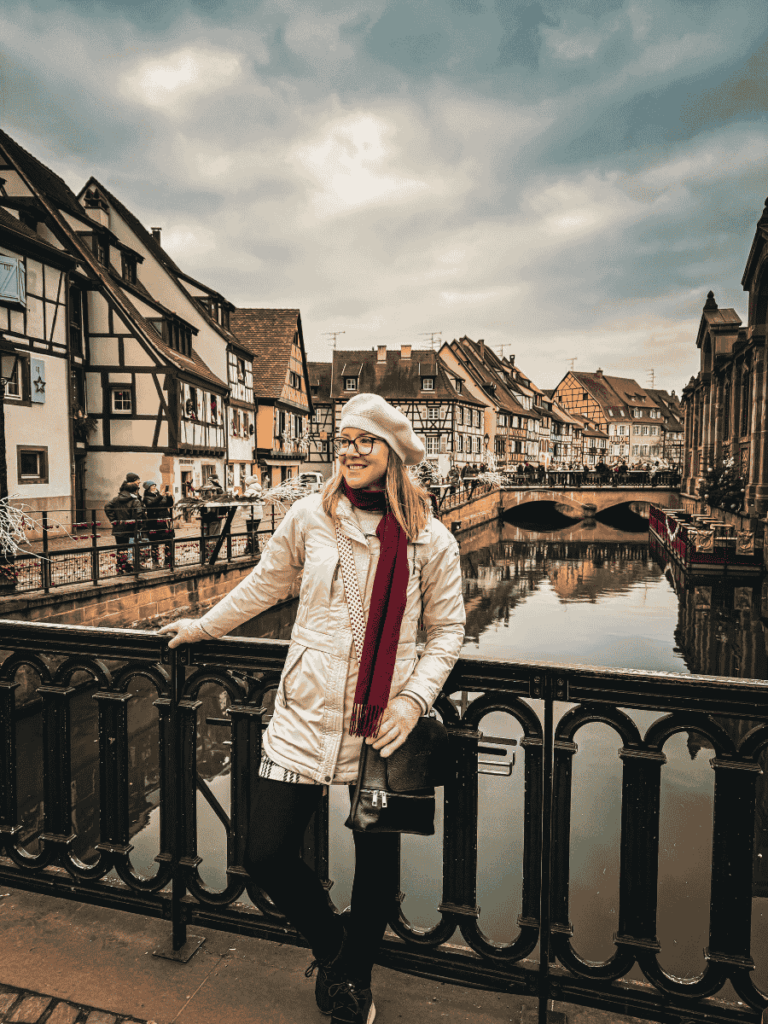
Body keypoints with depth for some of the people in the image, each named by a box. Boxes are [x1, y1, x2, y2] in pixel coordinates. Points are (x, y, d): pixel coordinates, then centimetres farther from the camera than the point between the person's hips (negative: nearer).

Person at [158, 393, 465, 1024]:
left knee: (378, 866, 13)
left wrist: (414, 699, -8)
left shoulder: (431, 540, -2)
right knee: (267, 855, 2)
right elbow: (266, 583, 15)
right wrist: (204, 627, 24)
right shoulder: (311, 516, 0)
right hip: (306, 716, 1)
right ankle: (330, 942, 36)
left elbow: (448, 629, 4)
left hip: (382, 725, -1)